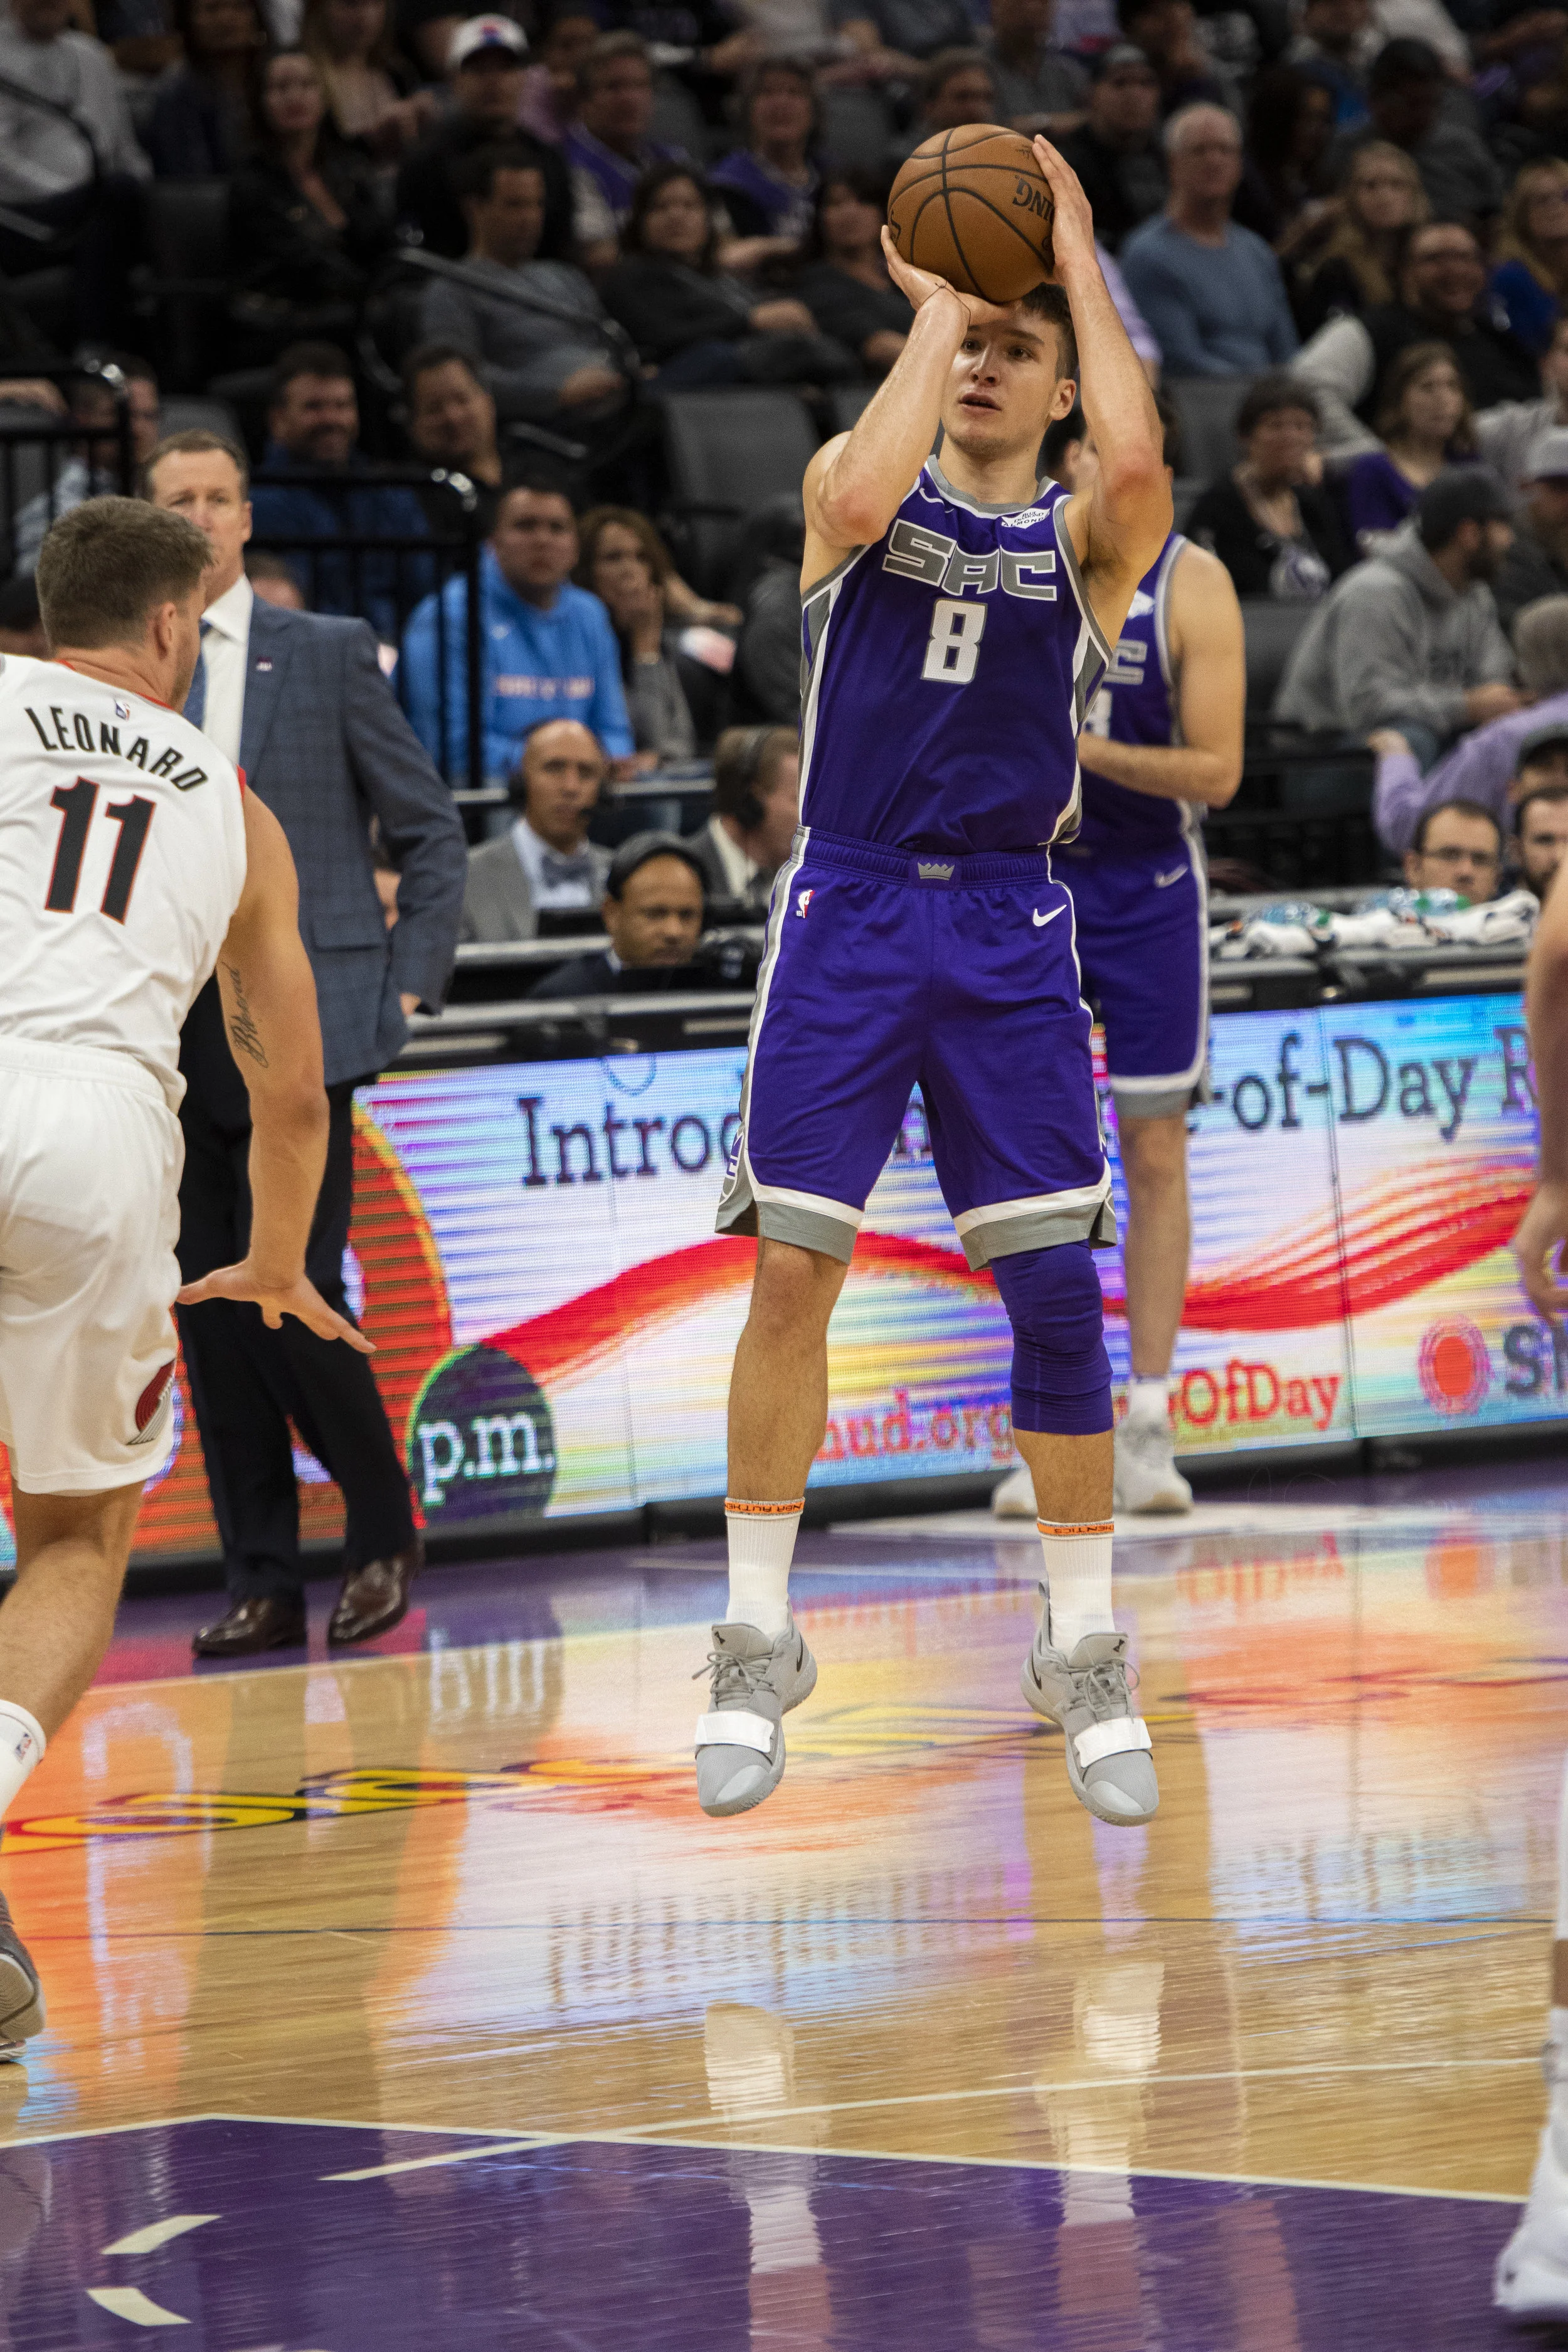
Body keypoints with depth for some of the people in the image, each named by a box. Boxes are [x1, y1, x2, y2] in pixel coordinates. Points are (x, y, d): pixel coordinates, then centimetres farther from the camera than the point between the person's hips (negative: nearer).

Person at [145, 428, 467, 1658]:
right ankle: (263, 1583, 10)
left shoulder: (331, 654, 4)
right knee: (213, 1313, 3)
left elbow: (430, 829, 7)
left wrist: (409, 987, -1)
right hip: (171, 1037, 3)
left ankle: (383, 1533, 11)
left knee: (293, 1298, -10)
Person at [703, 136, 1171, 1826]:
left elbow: (1138, 462, -21)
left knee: (1055, 1290, -2)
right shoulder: (860, 482, 5)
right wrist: (935, 298, -13)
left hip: (1008, 935, 0)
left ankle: (1085, 1659, 10)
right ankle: (757, 1651, 7)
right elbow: (859, 501, -22)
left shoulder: (1084, 542, 3)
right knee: (791, 1272, -4)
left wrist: (1075, 254, -12)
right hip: (846, 911, 0)